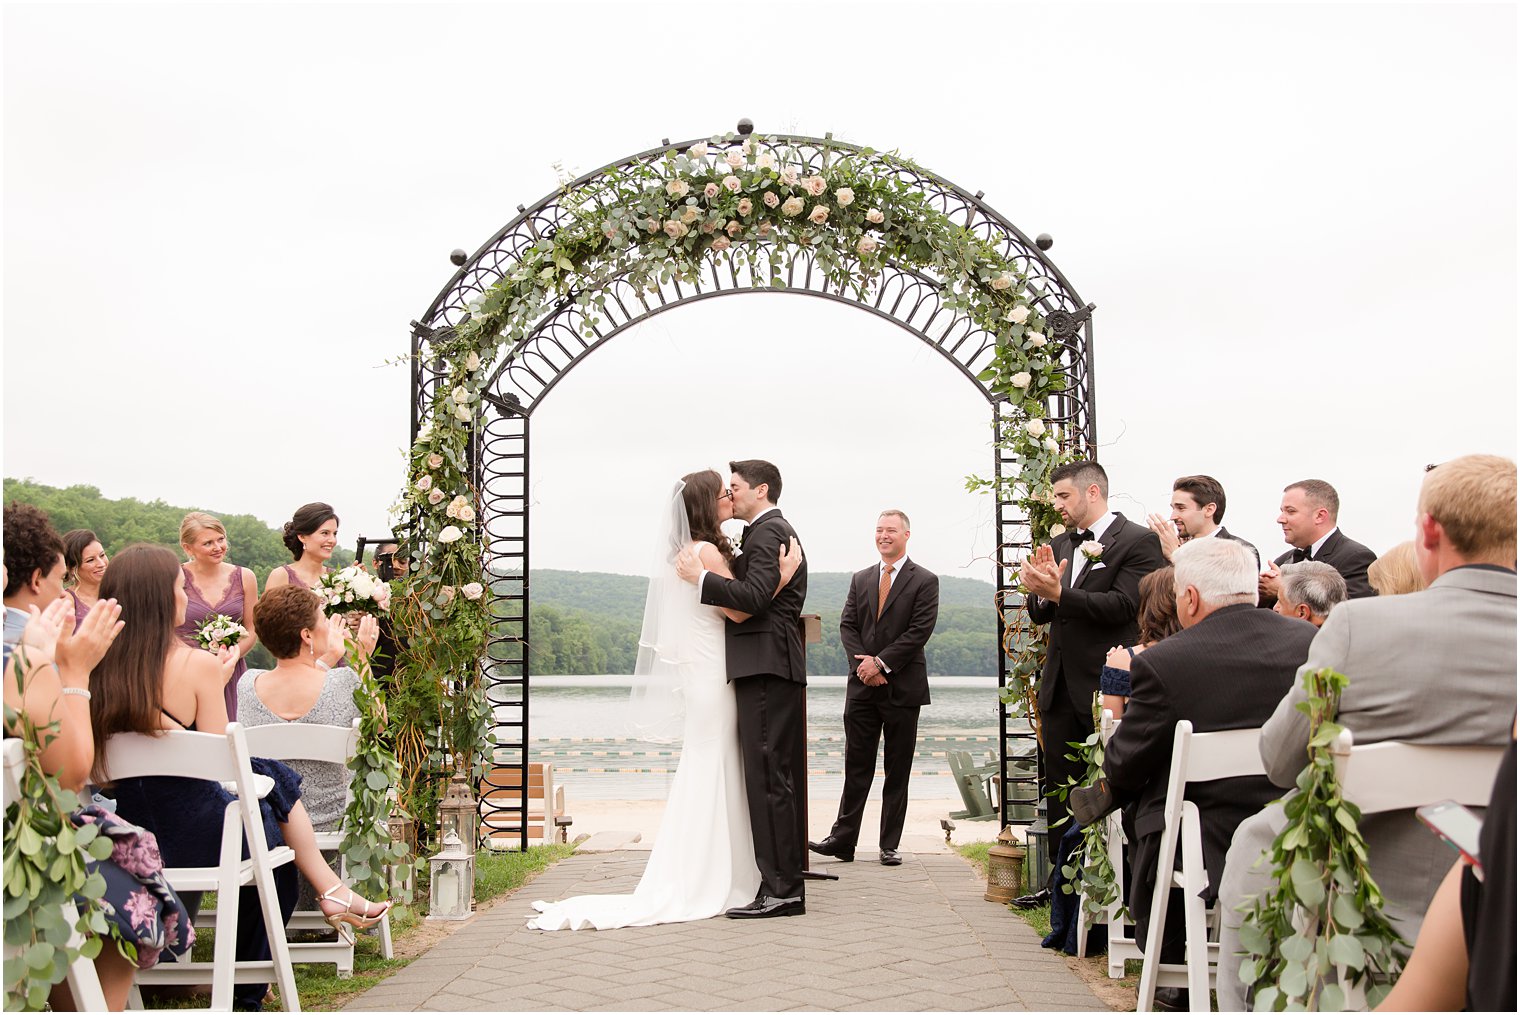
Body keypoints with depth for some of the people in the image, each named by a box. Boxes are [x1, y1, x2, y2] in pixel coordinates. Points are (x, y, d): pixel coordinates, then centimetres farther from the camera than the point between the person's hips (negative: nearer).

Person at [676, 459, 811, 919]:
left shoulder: (767, 532, -10)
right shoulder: (779, 530, 23)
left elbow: (755, 597, -22)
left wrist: (700, 576, -18)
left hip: (765, 669, -11)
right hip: (779, 666, 11)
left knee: (768, 777, -10)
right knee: (780, 777, 14)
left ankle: (780, 889, -8)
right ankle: (787, 880, 21)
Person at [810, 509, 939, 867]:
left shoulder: (925, 581, -1)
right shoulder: (860, 579, 13)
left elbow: (920, 631, -10)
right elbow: (848, 625, 8)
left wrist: (881, 663, -13)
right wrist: (862, 663, -8)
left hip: (902, 687, -3)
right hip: (862, 686, 4)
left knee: (897, 771, 4)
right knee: (856, 766, 4)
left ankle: (890, 845, 10)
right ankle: (842, 839, 7)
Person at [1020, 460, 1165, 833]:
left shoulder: (1139, 541, -7)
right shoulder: (1059, 545, 14)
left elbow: (1123, 606, -18)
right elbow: (1040, 614, 11)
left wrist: (1059, 593, -24)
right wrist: (1042, 592, -11)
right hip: (1060, 687, 7)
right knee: (1059, 789, 11)